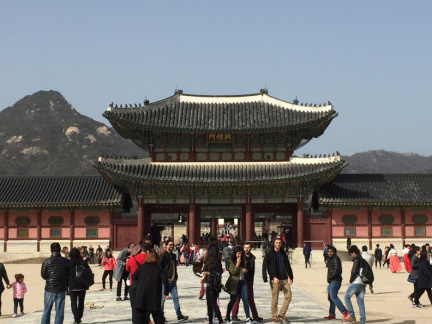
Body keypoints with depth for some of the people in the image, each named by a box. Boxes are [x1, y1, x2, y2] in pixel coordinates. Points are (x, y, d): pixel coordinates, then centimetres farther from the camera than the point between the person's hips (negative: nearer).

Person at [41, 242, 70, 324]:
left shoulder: (46, 261, -9)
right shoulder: (66, 261, -6)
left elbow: (43, 275, -2)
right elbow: (68, 274, 2)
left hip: (49, 289, 0)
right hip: (61, 289, 0)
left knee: (46, 311, 13)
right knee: (59, 312, 7)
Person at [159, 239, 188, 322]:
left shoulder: (173, 255, 14)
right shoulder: (163, 255, -9)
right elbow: (159, 267, -12)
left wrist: (176, 275, 15)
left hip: (172, 281, 7)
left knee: (175, 297, 4)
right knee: (162, 298, 2)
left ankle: (179, 315, 5)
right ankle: (160, 315, 12)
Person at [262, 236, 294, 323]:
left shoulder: (283, 254, 14)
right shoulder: (269, 254, -2)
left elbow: (287, 266, 17)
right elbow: (265, 267, -7)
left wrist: (289, 277, 5)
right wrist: (274, 277, -15)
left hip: (284, 279, 5)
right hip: (275, 280, -5)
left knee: (288, 296, -1)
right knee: (275, 299, -1)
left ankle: (281, 314, 12)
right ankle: (274, 317, 11)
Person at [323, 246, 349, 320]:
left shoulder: (336, 259, -12)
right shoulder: (330, 259, 19)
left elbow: (337, 270, -20)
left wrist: (330, 277, -13)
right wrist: (329, 279, 10)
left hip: (335, 280, -11)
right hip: (332, 281, 11)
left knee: (333, 296, -16)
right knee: (330, 297, 12)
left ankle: (345, 312, -18)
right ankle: (332, 314, 18)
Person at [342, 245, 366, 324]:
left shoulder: (357, 259, -8)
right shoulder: (363, 259, 18)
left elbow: (354, 271, -16)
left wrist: (351, 279, -3)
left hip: (356, 282, -8)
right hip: (362, 283, 8)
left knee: (347, 297, 0)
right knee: (360, 301, 7)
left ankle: (351, 316, -6)